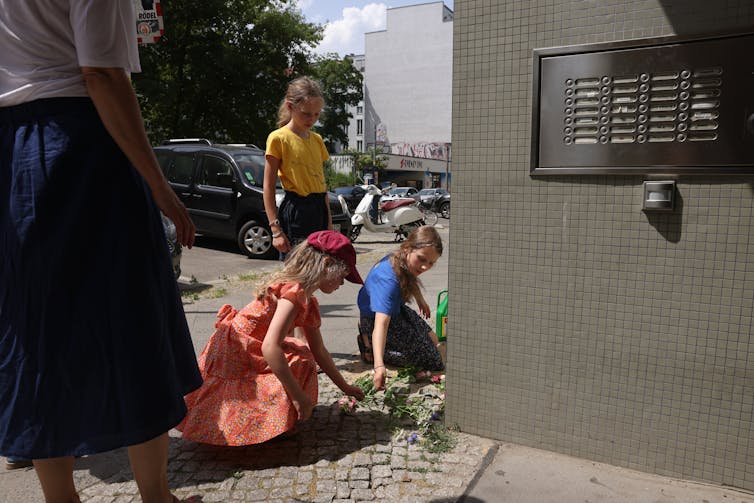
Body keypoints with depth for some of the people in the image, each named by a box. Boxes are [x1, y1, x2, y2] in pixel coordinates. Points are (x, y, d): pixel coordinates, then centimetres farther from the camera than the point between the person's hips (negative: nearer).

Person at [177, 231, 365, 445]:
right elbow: (270, 347, -32)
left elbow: (319, 351, 16)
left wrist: (345, 387, 18)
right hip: (234, 354, -10)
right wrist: (299, 396, -25)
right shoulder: (294, 291, -24)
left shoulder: (308, 302, 8)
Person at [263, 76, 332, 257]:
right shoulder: (278, 138, -5)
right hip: (295, 213, -7)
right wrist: (276, 230, -15)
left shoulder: (317, 140, 14)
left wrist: (328, 221, 14)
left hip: (319, 211, 7)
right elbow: (269, 187, -8)